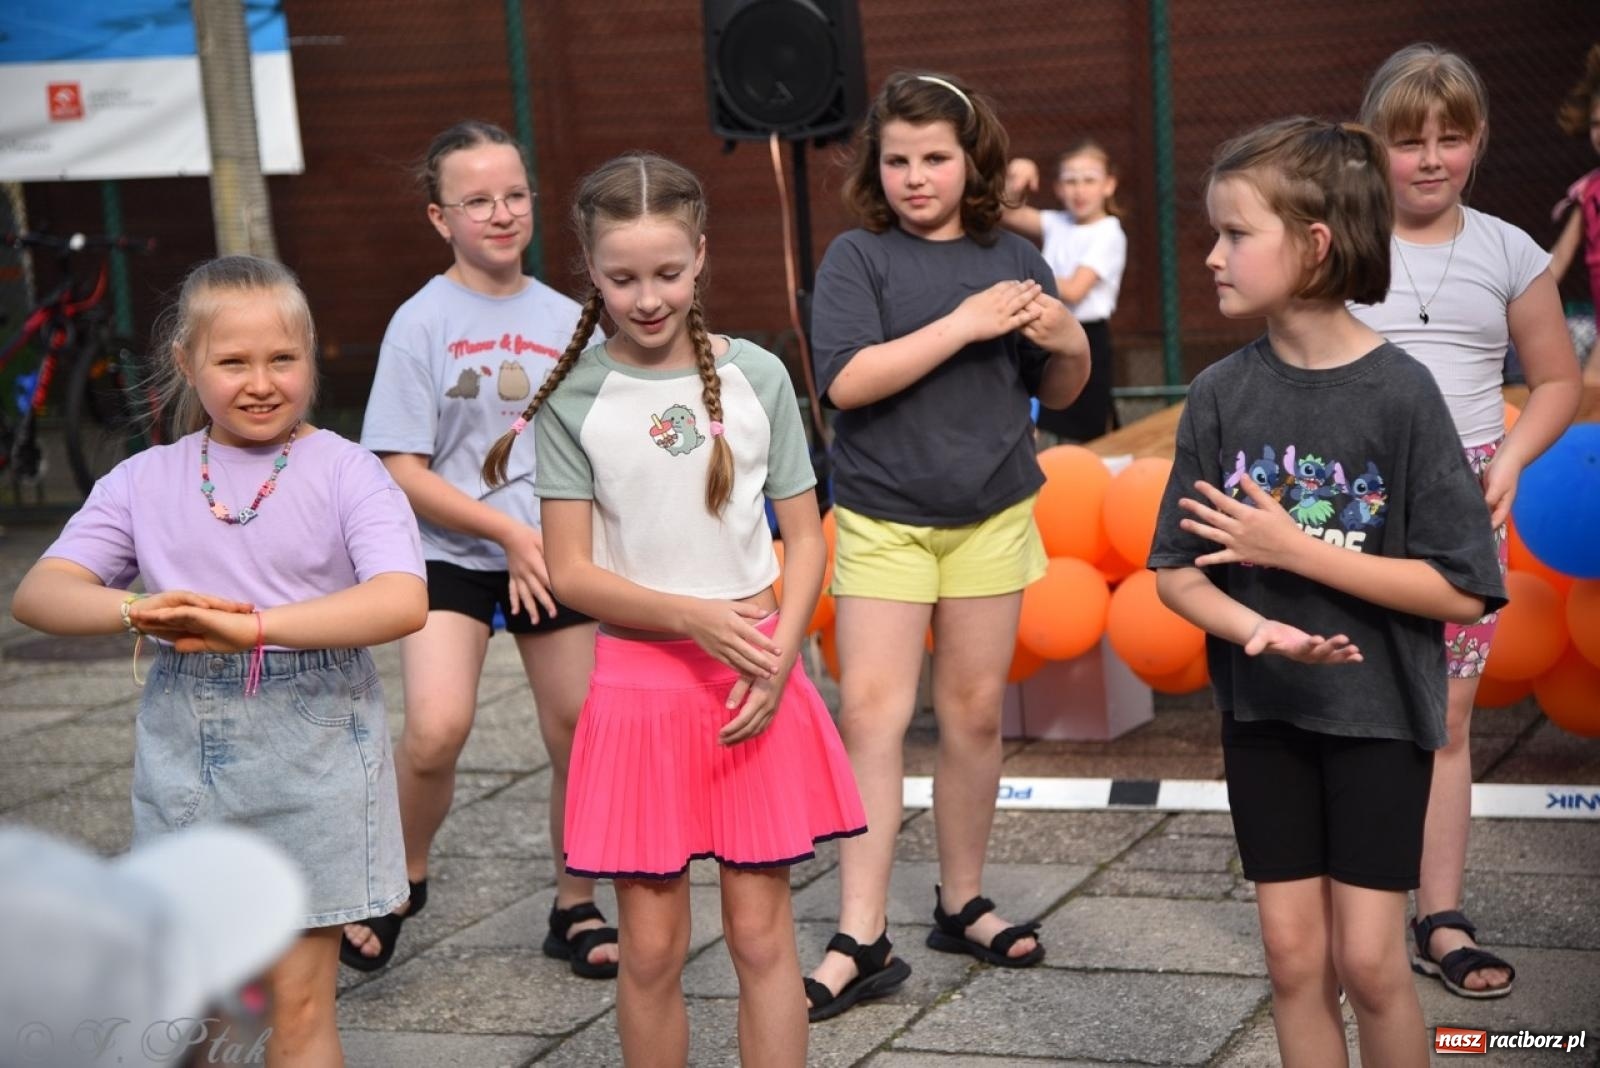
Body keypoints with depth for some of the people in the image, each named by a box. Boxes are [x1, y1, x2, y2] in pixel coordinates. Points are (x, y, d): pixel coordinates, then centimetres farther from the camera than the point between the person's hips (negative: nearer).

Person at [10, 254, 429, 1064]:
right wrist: (136, 610, -26)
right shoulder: (145, 481, 4)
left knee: (300, 1000, 3)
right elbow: (38, 594, -5)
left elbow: (403, 601, -20)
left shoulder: (343, 471, -5)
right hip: (186, 753, 3)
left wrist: (254, 625, -30)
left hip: (313, 757, -3)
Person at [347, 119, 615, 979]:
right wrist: (509, 530, -17)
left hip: (555, 558, 4)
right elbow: (403, 472, -9)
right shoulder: (422, 323, -6)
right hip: (452, 554, -3)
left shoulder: (566, 320, 4)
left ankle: (575, 909, 26)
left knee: (580, 733, 5)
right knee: (436, 729, -20)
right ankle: (404, 878, 8)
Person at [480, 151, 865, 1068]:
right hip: (640, 683, -1)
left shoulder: (755, 376, 0)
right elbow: (572, 572, -5)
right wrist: (693, 616, -18)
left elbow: (805, 537, 4)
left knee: (763, 934, 4)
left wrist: (779, 658, -11)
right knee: (652, 949, 6)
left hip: (757, 676, 1)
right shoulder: (572, 398, -4)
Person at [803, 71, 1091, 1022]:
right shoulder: (859, 256, -5)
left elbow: (1057, 395, 13)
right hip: (883, 520, -3)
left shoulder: (1013, 258, 4)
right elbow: (847, 381, -19)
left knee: (976, 714, 10)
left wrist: (1073, 347, -9)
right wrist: (962, 325, -21)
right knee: (871, 712, -7)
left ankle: (963, 904, 26)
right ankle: (863, 941, -4)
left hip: (992, 517, 3)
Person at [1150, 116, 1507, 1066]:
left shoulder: (1400, 392, -14)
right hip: (1264, 707, 3)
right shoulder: (1222, 395, -4)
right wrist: (1257, 630, -21)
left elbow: (1460, 590, -15)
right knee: (1295, 957, 9)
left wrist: (1293, 548, -19)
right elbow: (1178, 572, -1)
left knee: (1368, 958, 0)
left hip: (1380, 709, -3)